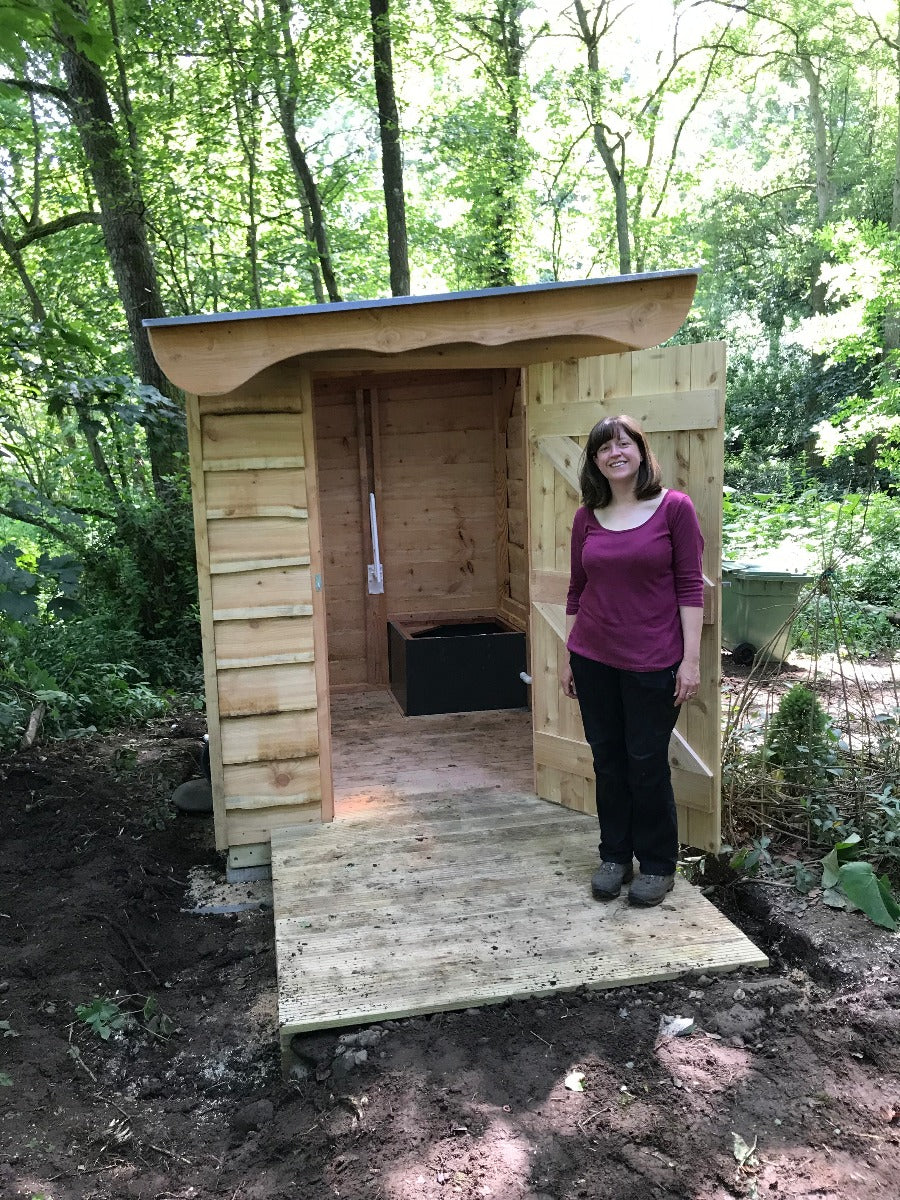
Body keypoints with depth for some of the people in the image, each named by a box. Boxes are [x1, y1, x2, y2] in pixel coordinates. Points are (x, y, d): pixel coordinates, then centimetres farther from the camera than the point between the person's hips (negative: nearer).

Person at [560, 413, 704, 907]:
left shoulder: (674, 507, -6)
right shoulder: (586, 517, 5)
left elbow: (690, 585, -6)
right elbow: (577, 589, 10)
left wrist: (691, 659, -10)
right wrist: (568, 658, 11)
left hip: (652, 662, -3)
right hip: (594, 660, 4)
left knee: (647, 763, 5)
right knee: (607, 760, 12)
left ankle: (657, 865, 24)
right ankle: (614, 856, 29)